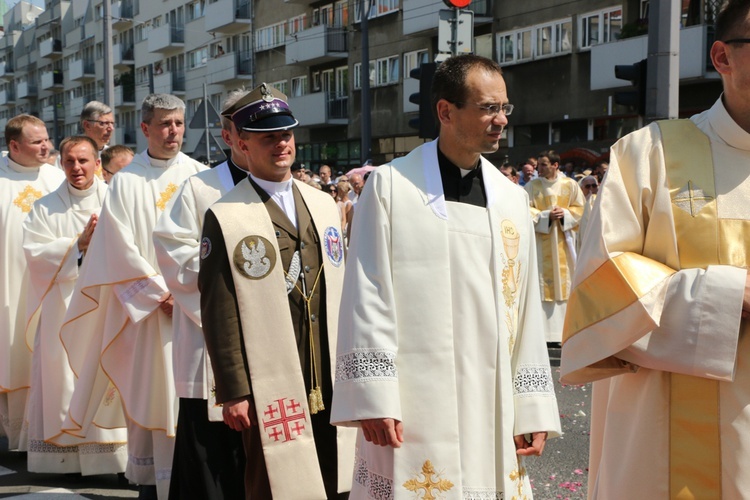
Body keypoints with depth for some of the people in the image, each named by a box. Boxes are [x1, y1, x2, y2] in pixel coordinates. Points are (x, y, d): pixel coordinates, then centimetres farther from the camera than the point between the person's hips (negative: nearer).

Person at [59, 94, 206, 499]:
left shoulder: (199, 175, 5)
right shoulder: (126, 181, 0)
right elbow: (121, 249, -5)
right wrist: (162, 292, -10)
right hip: (146, 305, -1)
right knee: (148, 391, 3)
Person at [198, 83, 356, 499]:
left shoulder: (324, 205, 12)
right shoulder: (225, 217, -6)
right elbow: (218, 312, -8)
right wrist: (234, 392, -10)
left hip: (332, 387, 5)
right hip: (271, 391, -5)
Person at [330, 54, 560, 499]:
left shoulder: (512, 200, 10)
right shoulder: (391, 187, -2)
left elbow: (525, 310, 8)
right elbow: (367, 297, -6)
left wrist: (533, 408, 5)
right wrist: (373, 396, -12)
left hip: (493, 405, 4)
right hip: (413, 403, -3)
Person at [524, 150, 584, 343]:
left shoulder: (570, 185, 6)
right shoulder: (532, 186, 1)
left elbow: (579, 208, 8)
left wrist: (565, 213, -10)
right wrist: (546, 216, -15)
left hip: (564, 240, 2)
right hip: (541, 241, -2)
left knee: (566, 281, 3)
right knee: (543, 283, -5)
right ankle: (545, 332, -3)